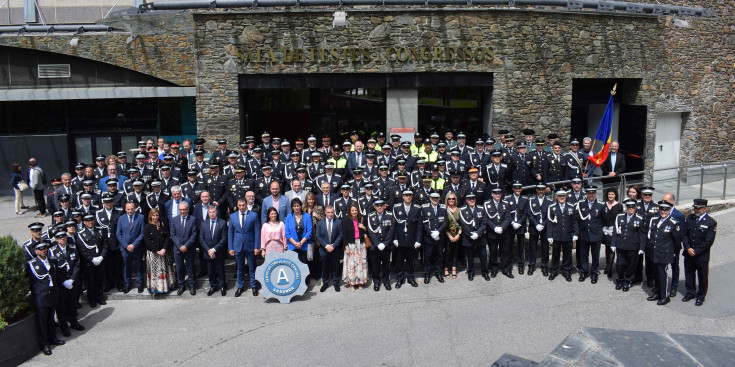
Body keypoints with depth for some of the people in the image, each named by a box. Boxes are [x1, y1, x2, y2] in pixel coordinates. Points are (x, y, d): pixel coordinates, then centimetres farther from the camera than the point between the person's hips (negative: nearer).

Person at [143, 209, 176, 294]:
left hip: (164, 252, 2)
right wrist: (157, 251, -14)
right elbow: (147, 241, -8)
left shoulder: (164, 225, 6)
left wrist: (164, 249, -13)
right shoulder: (147, 227, -2)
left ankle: (166, 286, 16)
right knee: (154, 270, -1)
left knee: (165, 270, 7)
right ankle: (155, 287, 6)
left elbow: (168, 238, 1)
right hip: (152, 253, -2)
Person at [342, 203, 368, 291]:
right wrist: (346, 247, -10)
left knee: (361, 263, 7)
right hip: (351, 244, -3)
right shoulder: (346, 220, -6)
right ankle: (351, 283, 10)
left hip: (361, 244, 3)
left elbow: (365, 233, 13)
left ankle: (359, 282, 20)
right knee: (351, 264, -1)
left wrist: (364, 228, -10)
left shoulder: (361, 219, 4)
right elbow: (344, 234, -6)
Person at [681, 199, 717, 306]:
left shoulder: (711, 222, -11)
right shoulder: (690, 218, 2)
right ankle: (690, 293, 33)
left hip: (702, 256, -4)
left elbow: (708, 241, -14)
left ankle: (701, 296, 25)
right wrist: (688, 248, -10)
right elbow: (685, 234, 3)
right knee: (689, 274, 16)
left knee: (702, 277, 9)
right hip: (688, 254, 4)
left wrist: (696, 251, -15)